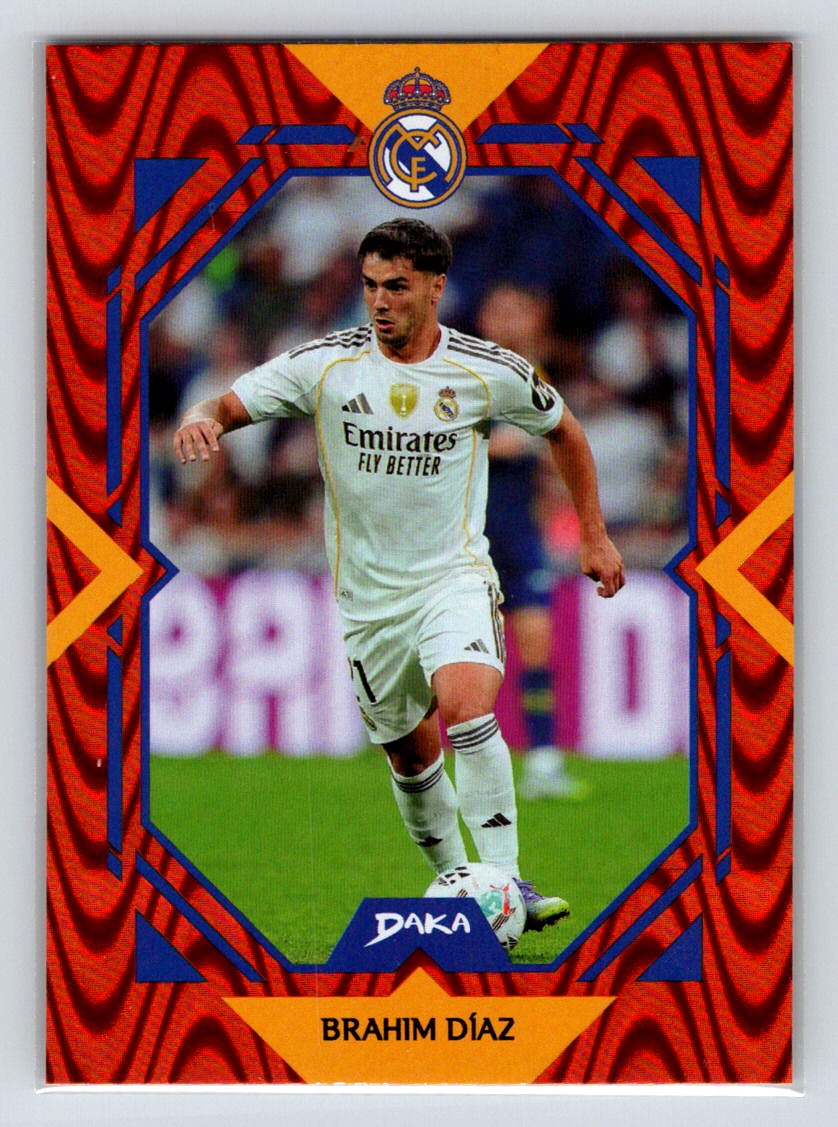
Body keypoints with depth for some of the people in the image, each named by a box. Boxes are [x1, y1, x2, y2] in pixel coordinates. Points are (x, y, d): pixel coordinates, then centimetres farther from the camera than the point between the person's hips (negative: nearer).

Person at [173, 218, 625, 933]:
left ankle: (505, 881, -27)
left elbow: (562, 429, 11)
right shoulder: (328, 364, -7)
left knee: (467, 706, -28)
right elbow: (231, 405, -4)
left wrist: (596, 536, 12)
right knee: (411, 753, 11)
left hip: (455, 575, -3)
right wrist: (204, 420, -29)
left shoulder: (489, 372, -7)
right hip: (369, 596, 3)